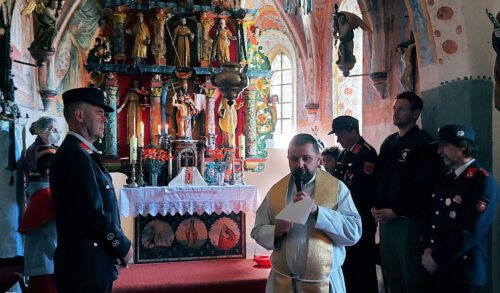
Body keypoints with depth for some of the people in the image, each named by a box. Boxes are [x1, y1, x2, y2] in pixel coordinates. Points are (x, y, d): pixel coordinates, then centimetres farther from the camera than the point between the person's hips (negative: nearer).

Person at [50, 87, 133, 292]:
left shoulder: (82, 153, 13)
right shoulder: (75, 155, -18)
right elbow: (93, 214, -24)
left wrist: (117, 246, 6)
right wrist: (123, 247, -11)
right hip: (87, 269, -10)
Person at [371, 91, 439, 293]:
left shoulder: (424, 143, -8)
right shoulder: (388, 142, 14)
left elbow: (423, 185, -16)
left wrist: (396, 211, -17)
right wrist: (376, 207, 2)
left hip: (408, 219, -7)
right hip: (385, 217, 7)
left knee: (412, 276, 3)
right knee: (390, 272, 15)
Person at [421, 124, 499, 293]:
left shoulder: (484, 182, -13)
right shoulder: (444, 179, 13)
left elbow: (471, 231, -20)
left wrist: (437, 259, -15)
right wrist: (428, 249, -4)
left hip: (465, 273, -7)